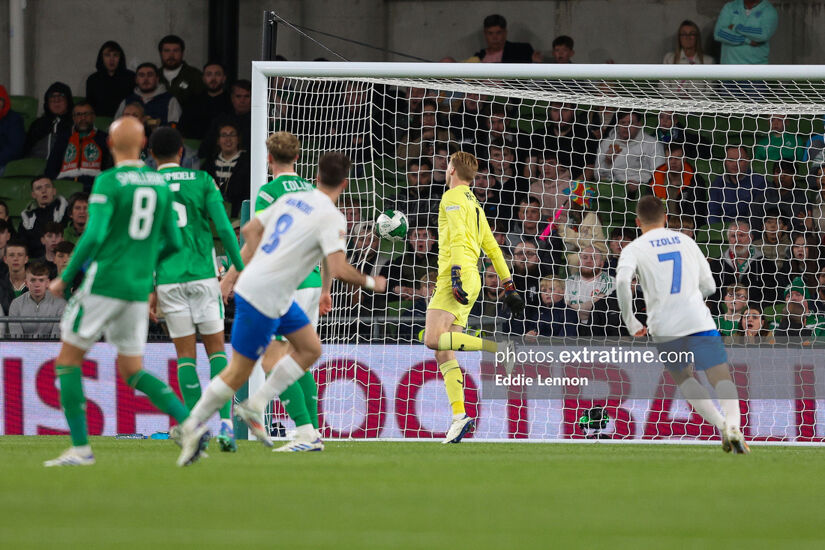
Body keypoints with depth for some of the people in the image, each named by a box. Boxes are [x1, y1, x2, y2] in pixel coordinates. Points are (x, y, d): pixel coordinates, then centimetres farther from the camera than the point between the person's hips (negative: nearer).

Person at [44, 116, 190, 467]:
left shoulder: (108, 182, -9)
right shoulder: (160, 184, 9)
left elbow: (93, 236, -17)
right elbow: (173, 243, 12)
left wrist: (65, 278, -6)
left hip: (104, 283, -6)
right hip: (139, 290, 6)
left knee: (68, 361, 6)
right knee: (132, 373, 14)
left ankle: (80, 447, -1)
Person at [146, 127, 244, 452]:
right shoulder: (202, 181, 2)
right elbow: (224, 228, -3)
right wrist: (241, 270, 6)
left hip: (168, 279, 0)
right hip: (203, 276, 0)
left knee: (185, 355, 5)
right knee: (216, 349, 6)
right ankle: (226, 423, -8)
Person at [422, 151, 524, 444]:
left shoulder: (453, 197, -2)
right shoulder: (474, 204, 26)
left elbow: (458, 237, -16)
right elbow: (492, 248, 27)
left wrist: (456, 274, -26)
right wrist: (508, 286, 26)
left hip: (457, 276, -9)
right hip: (468, 283, 9)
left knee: (433, 339, -21)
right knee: (443, 352, 4)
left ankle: (500, 348, -26)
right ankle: (459, 416, -6)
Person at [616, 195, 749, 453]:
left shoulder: (634, 249, 6)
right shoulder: (686, 241, 15)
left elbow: (622, 281, -14)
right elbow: (709, 286, 18)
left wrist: (630, 321, -4)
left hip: (664, 326, -1)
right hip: (698, 320, 1)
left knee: (683, 377, 21)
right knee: (722, 378, -1)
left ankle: (720, 424, 2)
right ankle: (733, 425, -30)